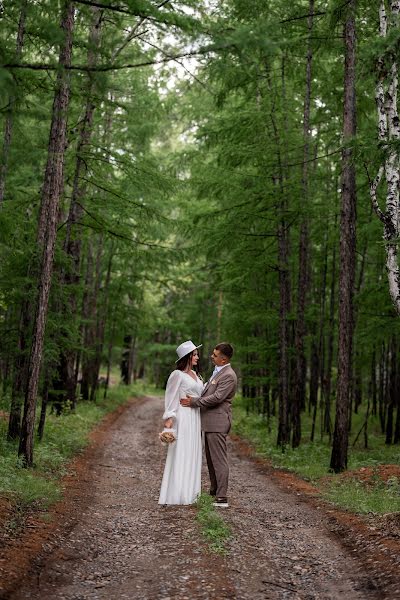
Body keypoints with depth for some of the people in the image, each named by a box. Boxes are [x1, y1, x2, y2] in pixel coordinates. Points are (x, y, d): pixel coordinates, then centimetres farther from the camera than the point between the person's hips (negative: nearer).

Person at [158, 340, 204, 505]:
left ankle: (189, 491, 19)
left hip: (195, 418, 8)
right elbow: (171, 398, -10)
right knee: (180, 455, -5)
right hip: (183, 418, -8)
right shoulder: (177, 375, -8)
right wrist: (169, 418, -15)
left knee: (192, 454, 11)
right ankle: (176, 496, 1)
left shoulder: (195, 374, 14)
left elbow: (201, 393, 14)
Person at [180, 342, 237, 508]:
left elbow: (217, 397, -22)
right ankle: (214, 490, 30)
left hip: (217, 422, -10)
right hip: (210, 421, 10)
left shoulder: (228, 376, -17)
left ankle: (222, 498, -4)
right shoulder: (217, 371, 15)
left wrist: (194, 402, -16)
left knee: (219, 460, -7)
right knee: (211, 458, 18)